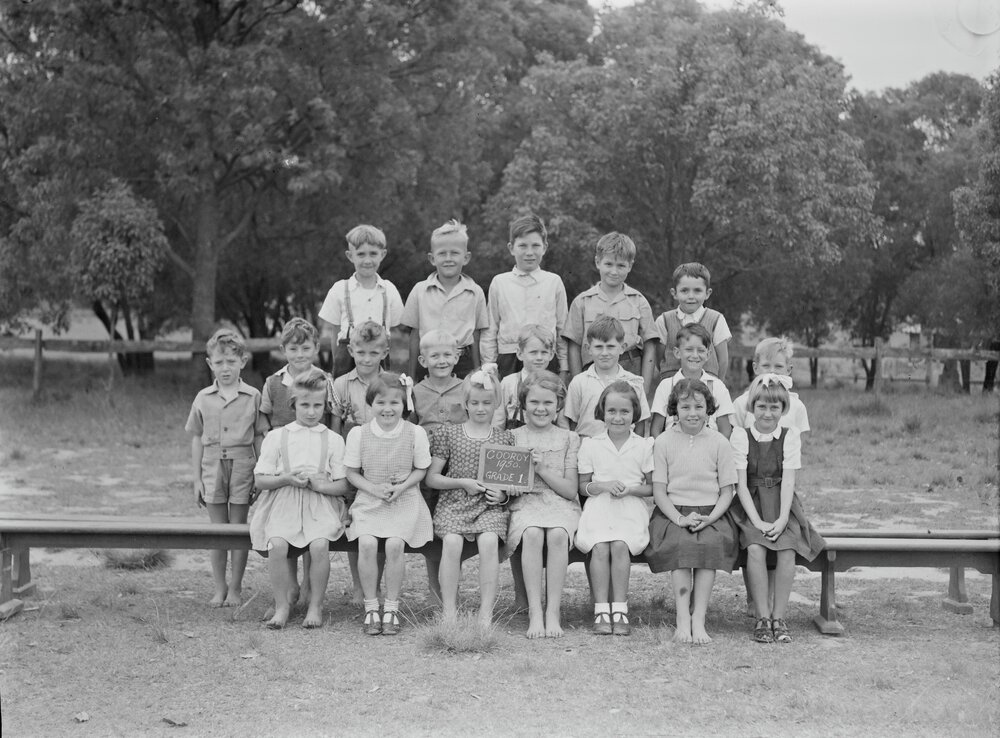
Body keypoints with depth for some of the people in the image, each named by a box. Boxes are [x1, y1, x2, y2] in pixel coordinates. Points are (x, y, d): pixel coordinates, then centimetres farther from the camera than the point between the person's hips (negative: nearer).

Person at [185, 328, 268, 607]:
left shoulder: (253, 396, -1)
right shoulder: (203, 398, 4)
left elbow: (259, 437, 3)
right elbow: (197, 439, 8)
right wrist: (196, 479, 5)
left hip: (242, 465, -2)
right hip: (213, 467, 2)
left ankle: (236, 587, 13)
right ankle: (219, 588, 15)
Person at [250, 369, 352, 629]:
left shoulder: (333, 440, 10)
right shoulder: (276, 436, 10)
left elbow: (344, 485, 6)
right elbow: (260, 479, 7)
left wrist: (319, 485, -12)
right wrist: (286, 479, -11)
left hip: (320, 503, 0)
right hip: (284, 502, 0)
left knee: (320, 544, -29)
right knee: (276, 544, -28)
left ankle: (315, 606, -11)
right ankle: (282, 605, -11)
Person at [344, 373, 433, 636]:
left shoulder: (416, 433, -2)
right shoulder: (358, 434, 0)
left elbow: (421, 470, 6)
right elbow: (352, 473, 5)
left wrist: (401, 487, -13)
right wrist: (375, 489, -12)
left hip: (405, 501, -1)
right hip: (369, 500, 1)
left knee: (394, 544, -26)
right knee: (366, 543, -25)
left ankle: (391, 607, -8)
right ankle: (371, 607, -9)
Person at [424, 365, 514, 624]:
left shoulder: (505, 438, 13)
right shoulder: (448, 434, 9)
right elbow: (431, 478, 8)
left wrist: (504, 494, -5)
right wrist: (462, 482, -6)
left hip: (490, 505, 0)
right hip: (453, 503, 0)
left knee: (489, 541, -31)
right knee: (452, 542, -31)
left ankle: (486, 614, -25)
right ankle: (449, 612, -21)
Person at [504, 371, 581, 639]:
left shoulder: (569, 439, 11)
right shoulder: (513, 438, 12)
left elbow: (571, 490, 3)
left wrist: (542, 469, -9)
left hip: (561, 504, 0)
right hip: (525, 504, 0)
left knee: (558, 535, -34)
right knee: (532, 534, -34)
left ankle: (553, 612, -28)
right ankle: (535, 613, -31)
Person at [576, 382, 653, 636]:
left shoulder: (644, 445, 7)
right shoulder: (590, 444, 9)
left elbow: (653, 488, 7)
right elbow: (583, 487, 10)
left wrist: (630, 489, -10)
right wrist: (603, 486, -9)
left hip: (631, 508, -1)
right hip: (598, 507, 1)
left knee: (620, 545, -29)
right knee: (599, 546, -27)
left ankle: (620, 609, -22)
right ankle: (601, 609, -23)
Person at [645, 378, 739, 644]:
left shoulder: (719, 443, 6)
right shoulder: (663, 442, 5)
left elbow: (727, 492, 6)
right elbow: (659, 491, 2)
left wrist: (710, 518, -12)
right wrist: (680, 518, -13)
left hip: (711, 514, 0)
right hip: (673, 513, 0)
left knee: (711, 543, -31)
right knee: (680, 544, -31)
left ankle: (699, 618, -29)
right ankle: (682, 618, -30)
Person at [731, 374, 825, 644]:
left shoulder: (790, 436, 4)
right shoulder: (740, 436, 1)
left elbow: (788, 481, -4)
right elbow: (741, 483, -5)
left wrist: (782, 519, -18)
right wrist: (757, 521, -16)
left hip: (781, 507, 1)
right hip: (751, 507, -1)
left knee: (787, 549, -27)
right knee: (756, 548, -29)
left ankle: (779, 617, -16)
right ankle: (762, 618, -20)